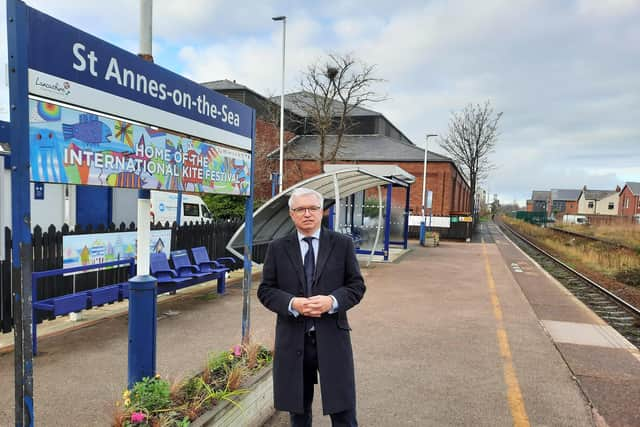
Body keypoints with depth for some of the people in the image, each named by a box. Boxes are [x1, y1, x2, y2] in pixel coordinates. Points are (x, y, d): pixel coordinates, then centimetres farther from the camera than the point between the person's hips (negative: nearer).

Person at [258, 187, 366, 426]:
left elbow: (357, 285, 1)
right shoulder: (277, 248, 2)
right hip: (293, 339, 1)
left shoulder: (342, 244, 1)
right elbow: (265, 290, 2)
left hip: (332, 337, -1)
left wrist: (332, 301, -17)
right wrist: (292, 304, -16)